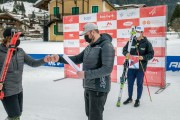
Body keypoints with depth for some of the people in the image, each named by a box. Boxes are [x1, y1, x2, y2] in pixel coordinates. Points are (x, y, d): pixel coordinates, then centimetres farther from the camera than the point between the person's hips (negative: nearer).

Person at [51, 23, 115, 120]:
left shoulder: (106, 46, -17)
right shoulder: (89, 47, 11)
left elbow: (107, 69, -25)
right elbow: (77, 59, 13)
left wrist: (86, 74, -24)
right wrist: (60, 58, 1)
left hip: (99, 88, -9)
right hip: (88, 87, 9)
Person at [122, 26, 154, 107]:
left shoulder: (146, 43, -4)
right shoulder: (131, 41, 4)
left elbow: (151, 54, -4)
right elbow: (124, 49, 9)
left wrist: (143, 57, -22)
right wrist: (126, 53, -14)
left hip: (141, 67, -3)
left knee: (139, 84, 8)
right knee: (130, 83, 13)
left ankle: (138, 100, 25)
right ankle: (130, 98, 32)